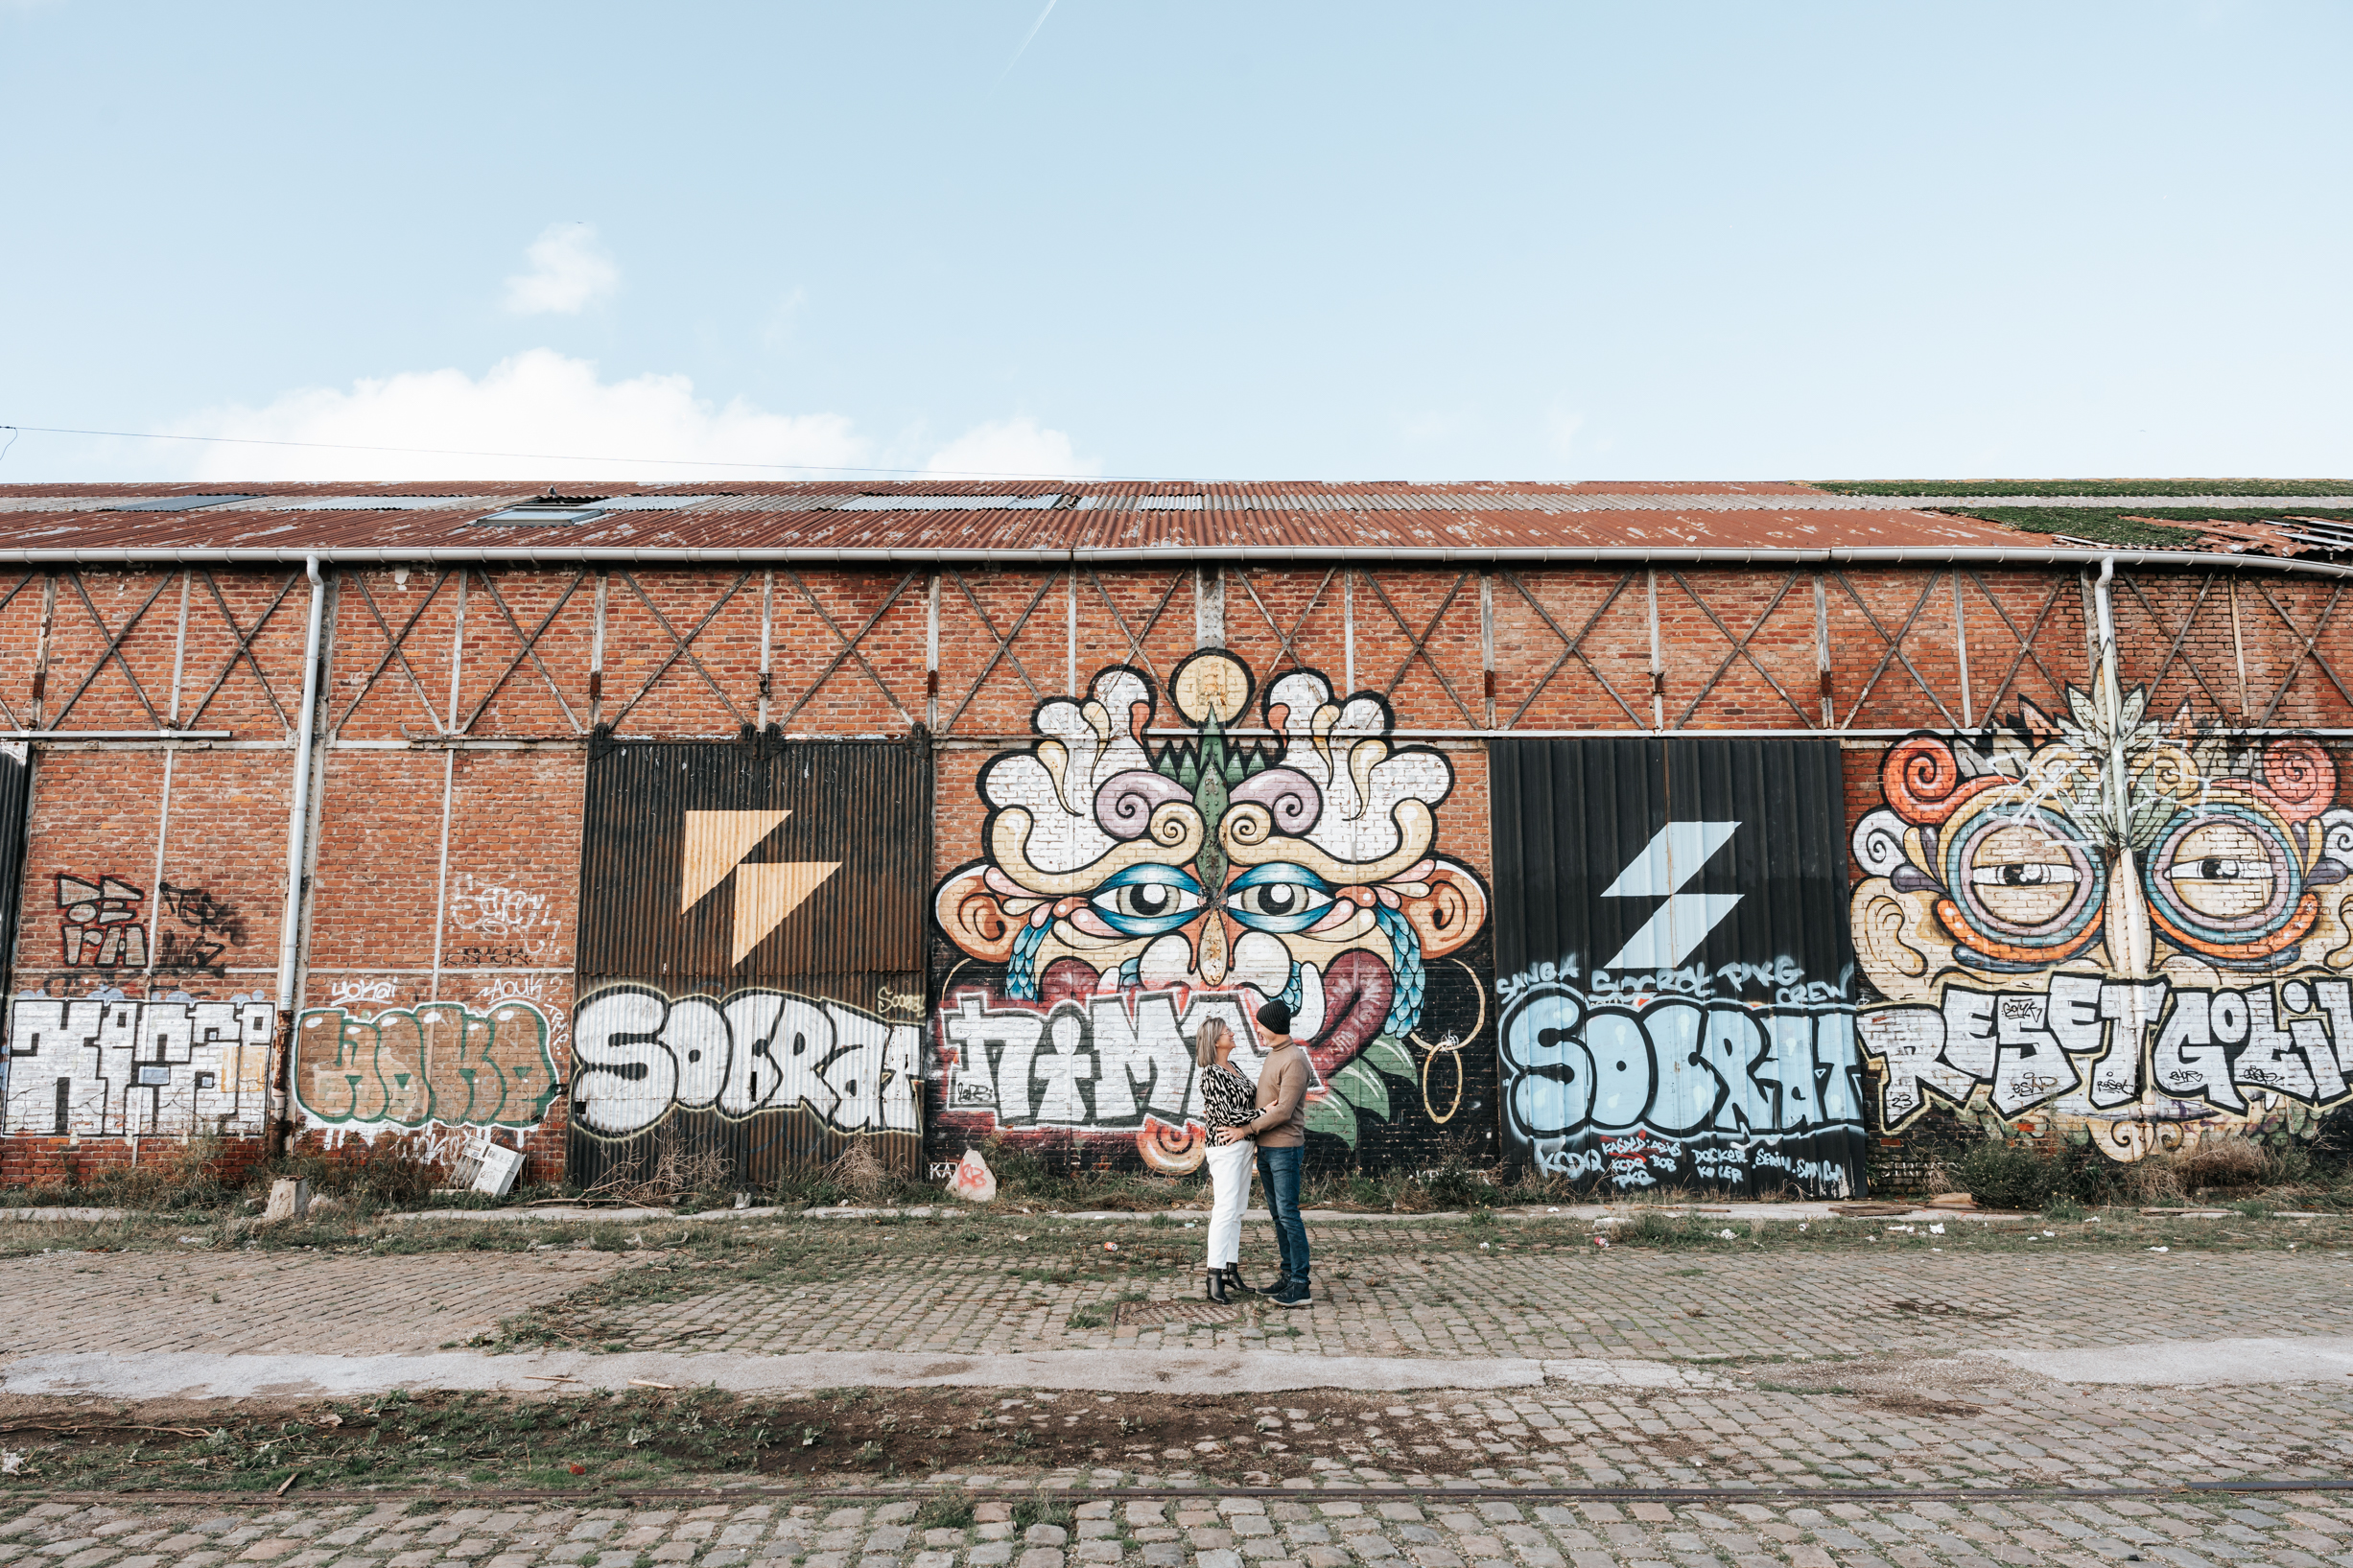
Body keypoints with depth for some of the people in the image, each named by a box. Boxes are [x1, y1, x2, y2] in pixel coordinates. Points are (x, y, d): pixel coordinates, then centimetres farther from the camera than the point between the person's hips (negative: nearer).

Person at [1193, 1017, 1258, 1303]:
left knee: (1237, 1210, 11)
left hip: (1244, 1145, 9)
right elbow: (1226, 1115, -19)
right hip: (1226, 1146, -9)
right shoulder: (1211, 1074, -15)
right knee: (1225, 1210, -10)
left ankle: (1231, 1270, 18)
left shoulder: (1232, 1067, 13)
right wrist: (1263, 1113, -15)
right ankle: (1215, 1279, -9)